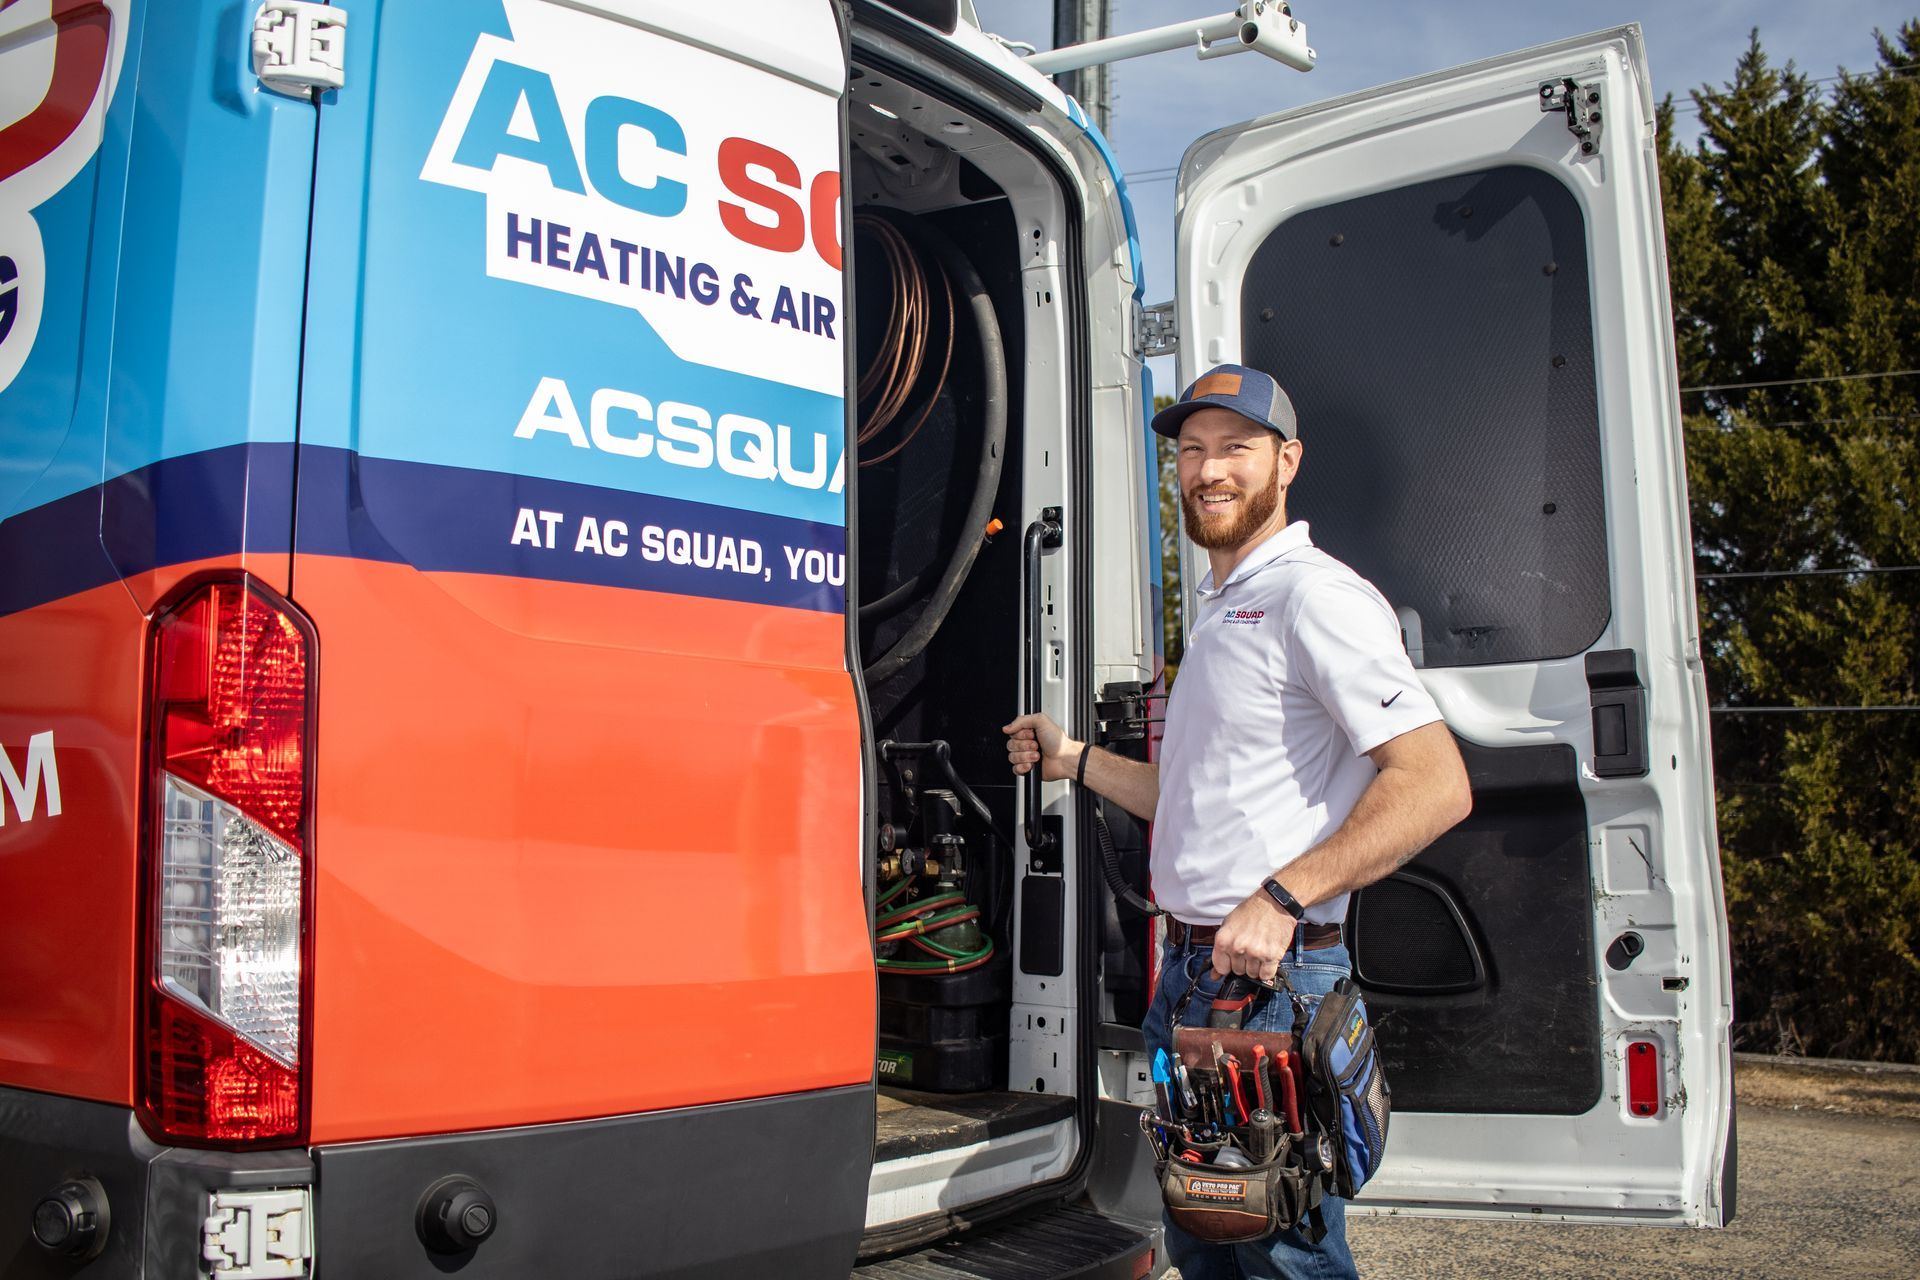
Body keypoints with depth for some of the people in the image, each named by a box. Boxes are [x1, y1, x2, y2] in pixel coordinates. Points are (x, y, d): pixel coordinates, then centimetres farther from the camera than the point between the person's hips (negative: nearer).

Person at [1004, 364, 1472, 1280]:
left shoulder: (1312, 595, -13)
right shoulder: (1218, 612, 19)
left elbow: (1436, 783, -23)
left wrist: (1281, 898, -28)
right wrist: (1072, 758, 24)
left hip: (1272, 982, -9)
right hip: (1191, 970, 10)